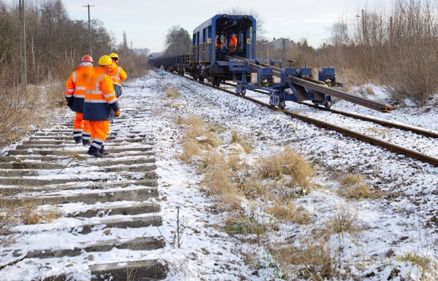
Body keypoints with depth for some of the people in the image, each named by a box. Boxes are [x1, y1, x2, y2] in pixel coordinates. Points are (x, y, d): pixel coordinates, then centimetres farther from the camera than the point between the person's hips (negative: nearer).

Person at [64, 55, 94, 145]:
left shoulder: (76, 72, 4)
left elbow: (69, 86, 5)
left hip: (78, 99, 2)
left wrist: (69, 99, 13)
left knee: (79, 118, 19)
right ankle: (86, 139, 7)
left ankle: (77, 136, 17)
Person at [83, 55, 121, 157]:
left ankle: (100, 148, 23)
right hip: (99, 106, -8)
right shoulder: (105, 77, -12)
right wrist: (117, 108, -13)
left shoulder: (93, 74, 16)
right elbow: (110, 94, -17)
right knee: (103, 130, -2)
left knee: (95, 129, 16)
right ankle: (93, 149, -9)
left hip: (88, 104, 8)